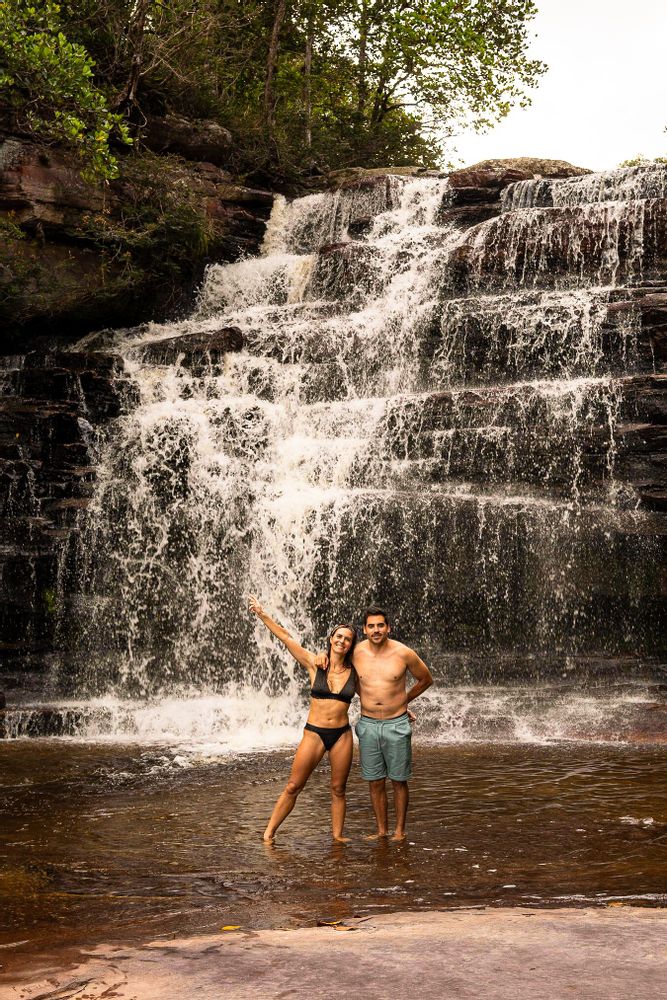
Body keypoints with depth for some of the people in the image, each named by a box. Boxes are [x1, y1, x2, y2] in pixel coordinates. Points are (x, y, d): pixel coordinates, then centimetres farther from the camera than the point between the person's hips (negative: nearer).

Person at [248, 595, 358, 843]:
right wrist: (262, 614, -8)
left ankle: (337, 835, 19)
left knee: (338, 789, 8)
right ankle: (269, 832, 9)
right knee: (292, 787, 1)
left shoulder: (353, 672, 3)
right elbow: (285, 637, -5)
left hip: (342, 735, 2)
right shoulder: (314, 664, -2)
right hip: (314, 733, -1)